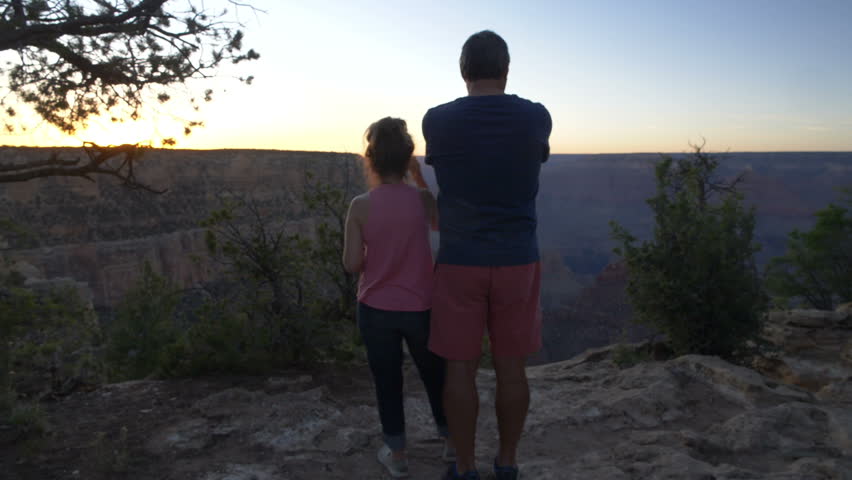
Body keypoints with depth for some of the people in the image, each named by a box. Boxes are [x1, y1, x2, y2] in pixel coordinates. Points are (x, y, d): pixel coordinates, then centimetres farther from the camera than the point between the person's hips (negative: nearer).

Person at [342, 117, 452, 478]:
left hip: (375, 310, -1)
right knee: (435, 375, 20)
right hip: (420, 309, 1)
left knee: (387, 382, 14)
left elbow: (352, 265, -10)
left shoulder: (360, 206, -12)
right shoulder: (422, 199, -10)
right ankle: (451, 439, 36)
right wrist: (421, 179, 9)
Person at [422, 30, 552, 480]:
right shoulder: (537, 118, -4)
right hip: (518, 261, 2)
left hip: (459, 262, -1)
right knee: (511, 367, 12)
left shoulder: (437, 121, -6)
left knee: (460, 367, 9)